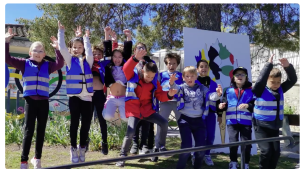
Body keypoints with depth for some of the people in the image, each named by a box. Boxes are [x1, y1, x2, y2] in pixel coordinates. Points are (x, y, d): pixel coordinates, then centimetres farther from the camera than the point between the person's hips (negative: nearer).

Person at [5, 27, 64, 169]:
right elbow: (7, 59, 1)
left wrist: (57, 48, -12)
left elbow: (60, 64, -6)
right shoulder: (24, 63, 5)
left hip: (44, 102, 2)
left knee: (41, 130, 9)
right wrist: (6, 41, -6)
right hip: (30, 101, -2)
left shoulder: (47, 66, 8)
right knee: (28, 130, -3)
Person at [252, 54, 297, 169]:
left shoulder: (280, 90, 3)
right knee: (266, 150, -12)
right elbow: (261, 79, -31)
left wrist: (288, 67, -18)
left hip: (275, 127, 6)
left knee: (276, 151, 6)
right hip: (261, 127, -5)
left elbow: (292, 80, -2)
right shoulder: (260, 90, -12)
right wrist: (269, 64, -31)